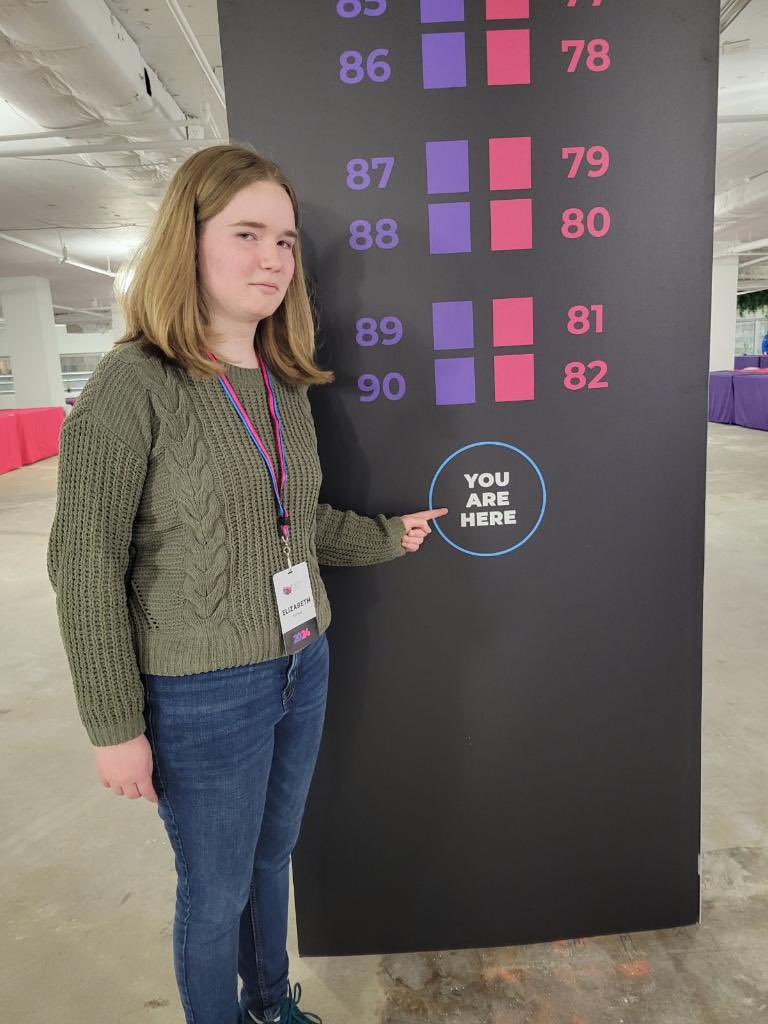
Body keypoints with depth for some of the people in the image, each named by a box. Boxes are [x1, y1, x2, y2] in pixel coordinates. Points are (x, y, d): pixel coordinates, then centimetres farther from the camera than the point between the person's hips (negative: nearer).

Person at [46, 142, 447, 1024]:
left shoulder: (286, 384, 3)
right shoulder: (134, 385, -16)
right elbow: (85, 568, -15)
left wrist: (387, 537, 15)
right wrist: (115, 726, -12)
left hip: (302, 669, 6)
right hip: (202, 693, -6)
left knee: (272, 859, 25)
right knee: (215, 892, 15)